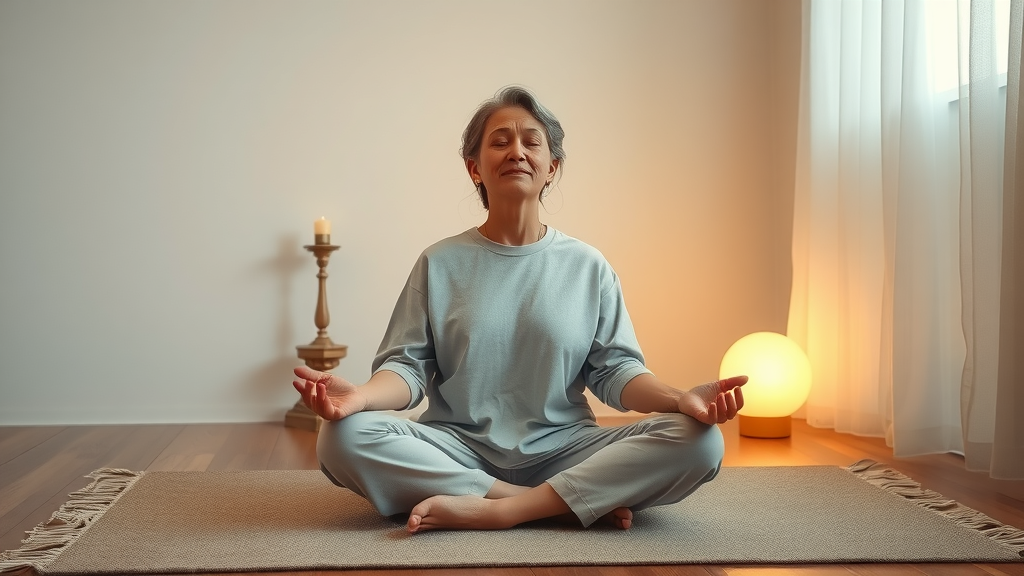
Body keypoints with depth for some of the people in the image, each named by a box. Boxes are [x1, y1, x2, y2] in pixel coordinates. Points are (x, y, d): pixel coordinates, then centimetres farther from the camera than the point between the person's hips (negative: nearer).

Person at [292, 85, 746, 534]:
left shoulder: (587, 266, 9)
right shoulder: (440, 264, 7)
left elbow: (615, 369, 4)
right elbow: (409, 365, 1)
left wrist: (681, 399, -17)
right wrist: (361, 396, -21)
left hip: (560, 448, 0)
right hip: (460, 451, 0)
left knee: (697, 442, -23)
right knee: (342, 439, -29)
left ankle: (496, 511, -25)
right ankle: (576, 503, -23)